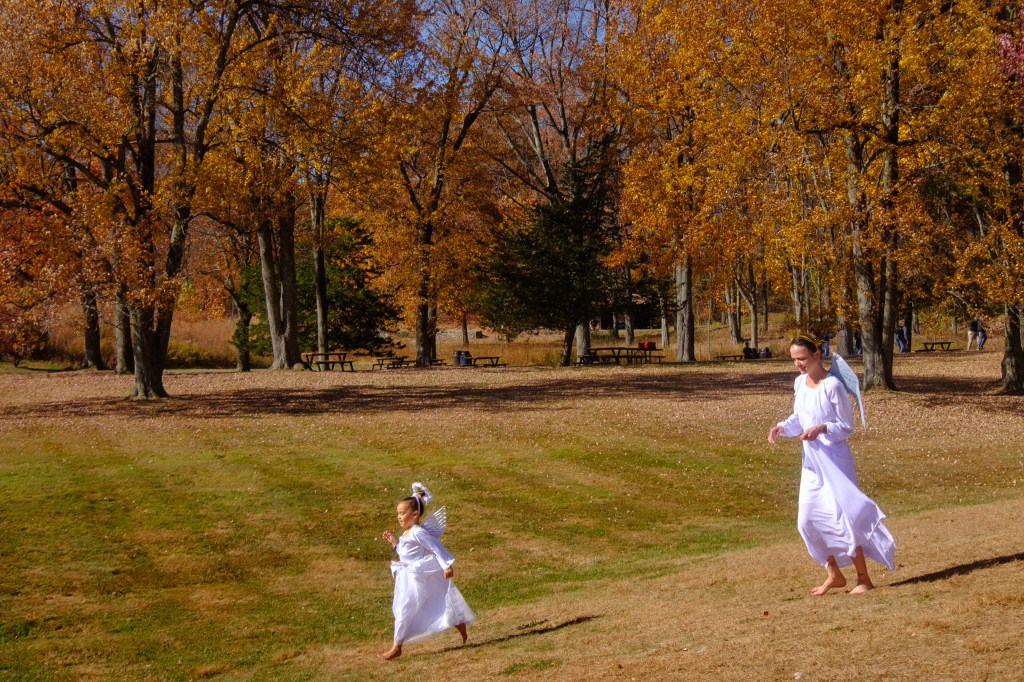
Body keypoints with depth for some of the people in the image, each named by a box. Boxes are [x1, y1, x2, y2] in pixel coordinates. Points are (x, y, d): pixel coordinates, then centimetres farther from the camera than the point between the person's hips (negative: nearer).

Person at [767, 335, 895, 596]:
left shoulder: (832, 386, -16)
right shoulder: (800, 383, 5)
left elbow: (847, 426, -12)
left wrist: (822, 429, -28)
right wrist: (782, 427, -2)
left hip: (835, 459, -8)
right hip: (811, 460, 8)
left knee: (841, 517, -8)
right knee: (808, 520, 7)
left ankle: (864, 578, 5)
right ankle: (834, 574, 22)